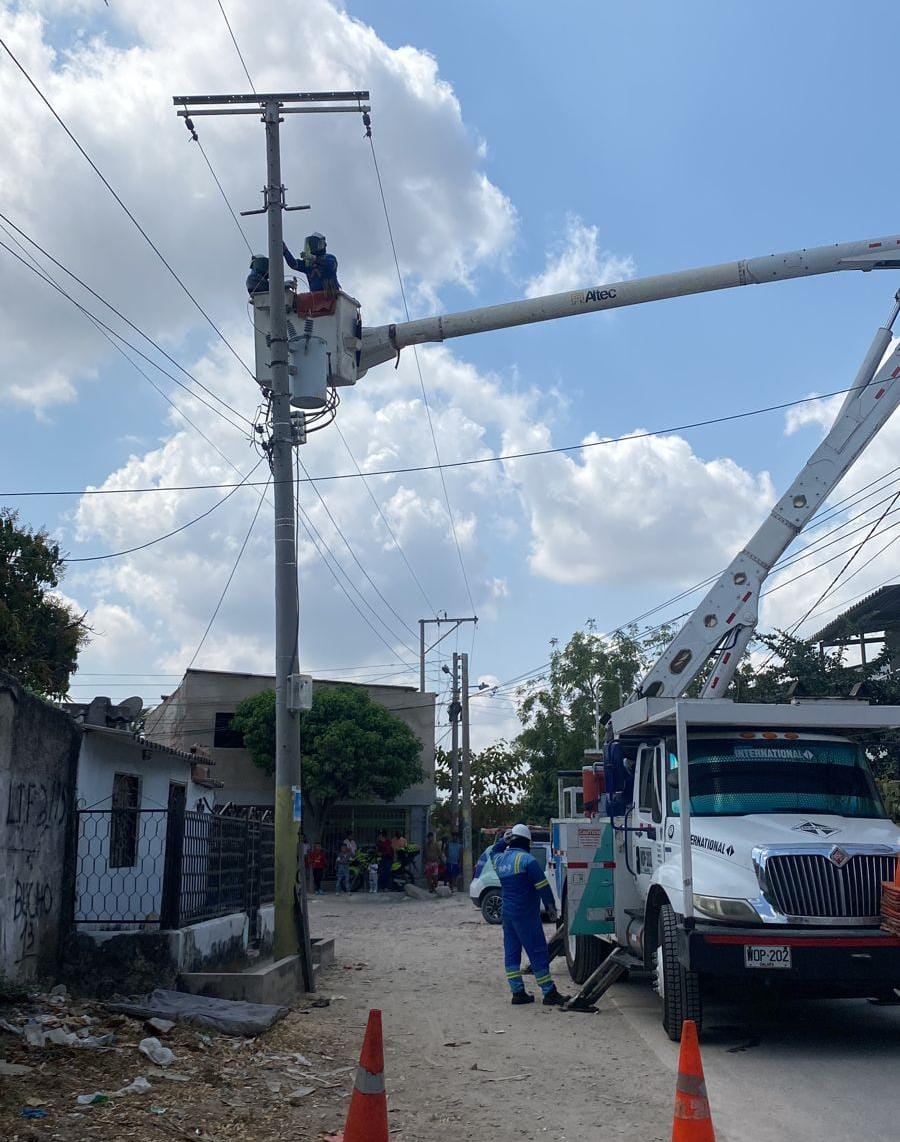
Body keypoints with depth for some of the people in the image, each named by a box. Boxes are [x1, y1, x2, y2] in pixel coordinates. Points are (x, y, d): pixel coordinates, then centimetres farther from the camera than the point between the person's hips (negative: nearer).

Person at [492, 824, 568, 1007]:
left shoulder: (500, 859, 8)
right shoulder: (526, 859, -14)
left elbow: (493, 852, 34)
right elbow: (542, 885, -14)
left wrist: (504, 840, 20)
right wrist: (551, 905, -4)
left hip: (507, 914, 7)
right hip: (526, 914, -7)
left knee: (511, 951, 11)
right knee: (538, 952, -3)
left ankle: (518, 992, 11)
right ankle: (549, 994, -2)